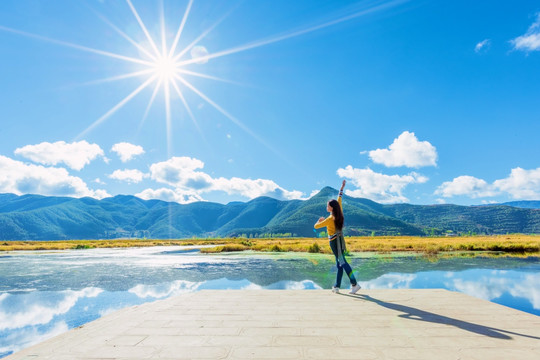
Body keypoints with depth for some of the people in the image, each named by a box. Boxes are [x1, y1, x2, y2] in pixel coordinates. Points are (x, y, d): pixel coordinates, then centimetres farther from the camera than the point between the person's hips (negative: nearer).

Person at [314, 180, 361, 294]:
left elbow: (316, 226, -14)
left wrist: (319, 220, 7)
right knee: (339, 264, 9)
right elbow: (339, 200, 13)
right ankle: (336, 286, 16)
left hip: (334, 241, -8)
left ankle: (354, 284, -5)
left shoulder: (330, 219, -19)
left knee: (342, 263, -5)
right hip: (340, 240, 8)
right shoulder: (339, 214, -1)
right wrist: (341, 189, 20)